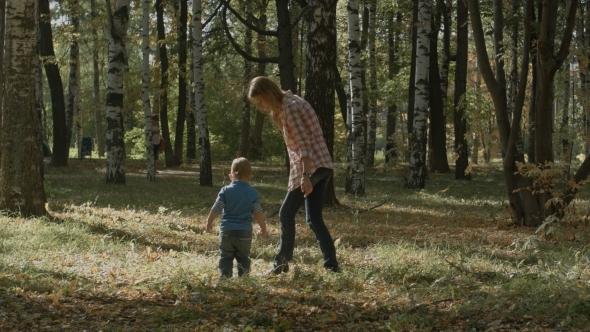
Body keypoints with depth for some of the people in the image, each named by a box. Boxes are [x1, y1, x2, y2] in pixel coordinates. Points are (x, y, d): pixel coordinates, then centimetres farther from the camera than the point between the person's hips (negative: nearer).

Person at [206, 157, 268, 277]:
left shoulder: (225, 191, -2)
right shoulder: (253, 193, -1)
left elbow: (216, 209, -4)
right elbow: (258, 212, -2)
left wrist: (209, 222, 10)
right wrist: (263, 227, 11)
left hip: (226, 231, -1)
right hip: (245, 232, 1)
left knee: (226, 257, 8)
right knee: (243, 258, 12)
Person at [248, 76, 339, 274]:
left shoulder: (290, 107, -14)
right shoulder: (282, 107, 17)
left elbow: (303, 143, -22)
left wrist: (305, 175, -26)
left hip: (311, 167, -10)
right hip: (322, 166, 10)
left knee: (286, 214, 0)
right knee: (314, 218, 6)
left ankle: (282, 263, 10)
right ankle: (331, 265, 1)